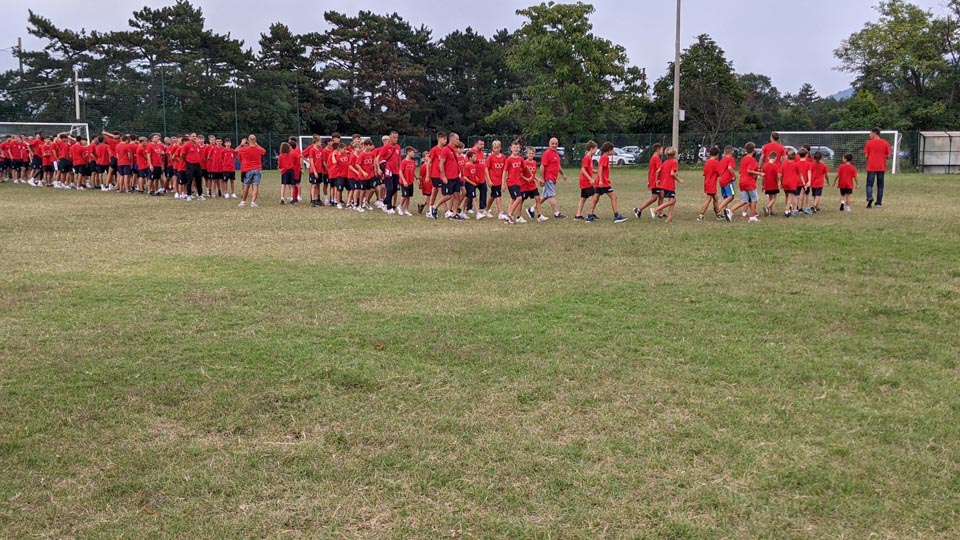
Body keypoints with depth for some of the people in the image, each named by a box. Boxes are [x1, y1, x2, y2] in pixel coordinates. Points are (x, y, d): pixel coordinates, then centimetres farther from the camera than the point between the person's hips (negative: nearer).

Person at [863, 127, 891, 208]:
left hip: (871, 168, -2)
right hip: (881, 167, 2)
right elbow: (888, 156, 1)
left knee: (869, 184, 1)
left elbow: (866, 156, -3)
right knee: (880, 185, 10)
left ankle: (869, 198, -24)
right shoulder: (885, 143, 1)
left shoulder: (869, 143, -4)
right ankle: (879, 203, 9)